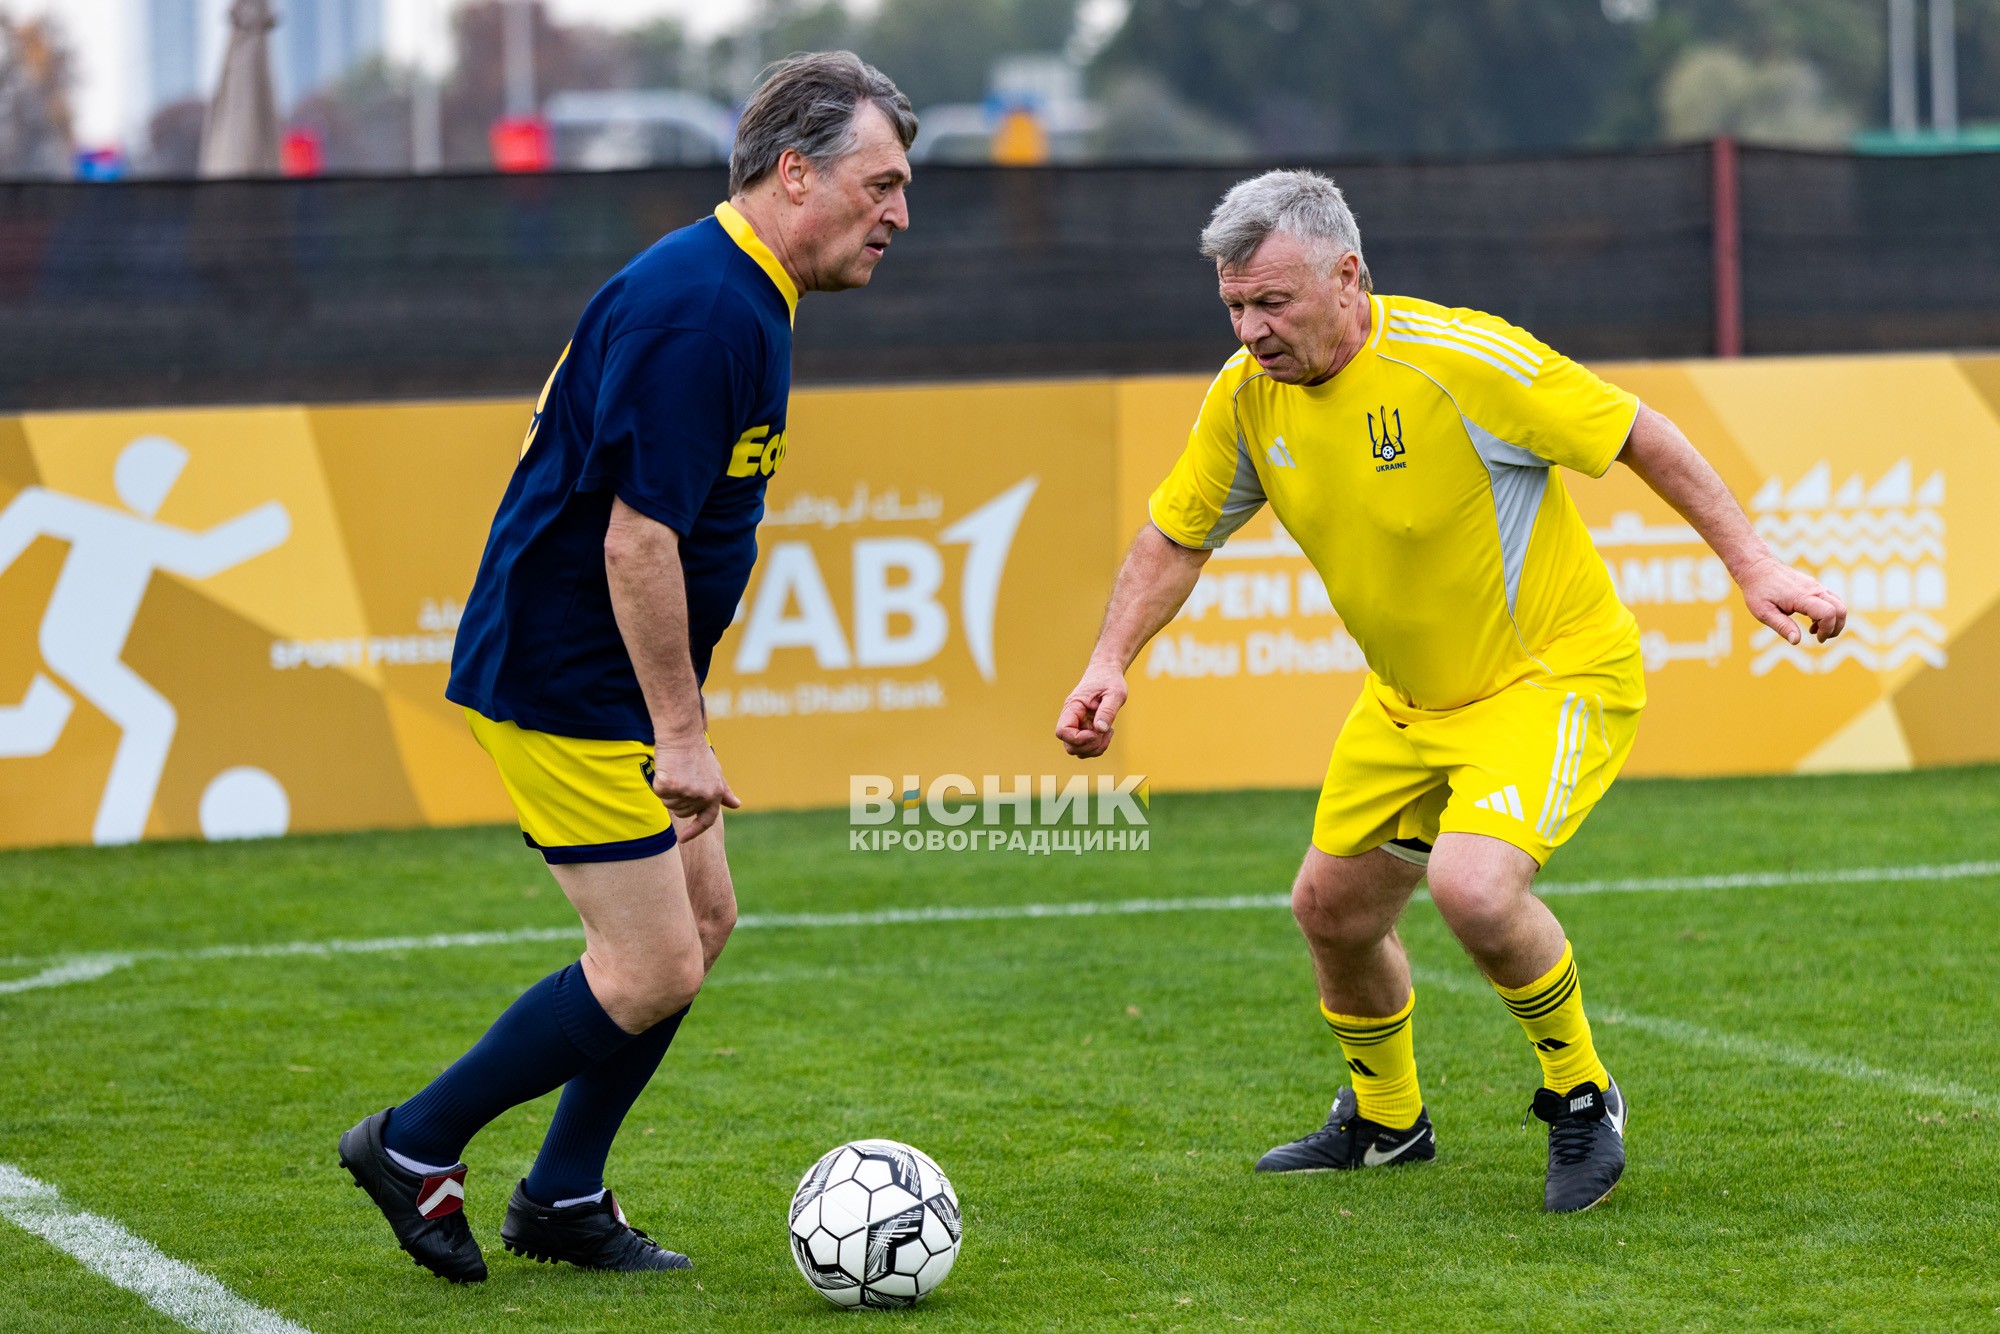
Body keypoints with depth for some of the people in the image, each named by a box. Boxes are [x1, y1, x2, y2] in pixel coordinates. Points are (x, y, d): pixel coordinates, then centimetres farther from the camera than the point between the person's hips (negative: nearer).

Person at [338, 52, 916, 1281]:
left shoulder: (738, 296, 11)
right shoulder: (701, 313, -23)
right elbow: (636, 541, -26)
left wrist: (675, 715, 23)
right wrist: (679, 733, -22)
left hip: (617, 680, 11)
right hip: (565, 683, -11)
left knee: (700, 922, 14)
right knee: (652, 969, -8)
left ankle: (563, 1200, 23)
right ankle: (415, 1150, 6)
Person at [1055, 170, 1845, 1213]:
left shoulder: (1460, 360, -26)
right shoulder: (1248, 393, -7)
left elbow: (1637, 436, -17)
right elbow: (1178, 536, 7)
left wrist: (1750, 564, -18)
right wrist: (1110, 663, -6)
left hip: (1553, 674, -7)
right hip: (1408, 698, 7)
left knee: (1472, 884, -29)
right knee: (1331, 909, 13)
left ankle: (1580, 1098, -2)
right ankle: (1384, 1119, 43)